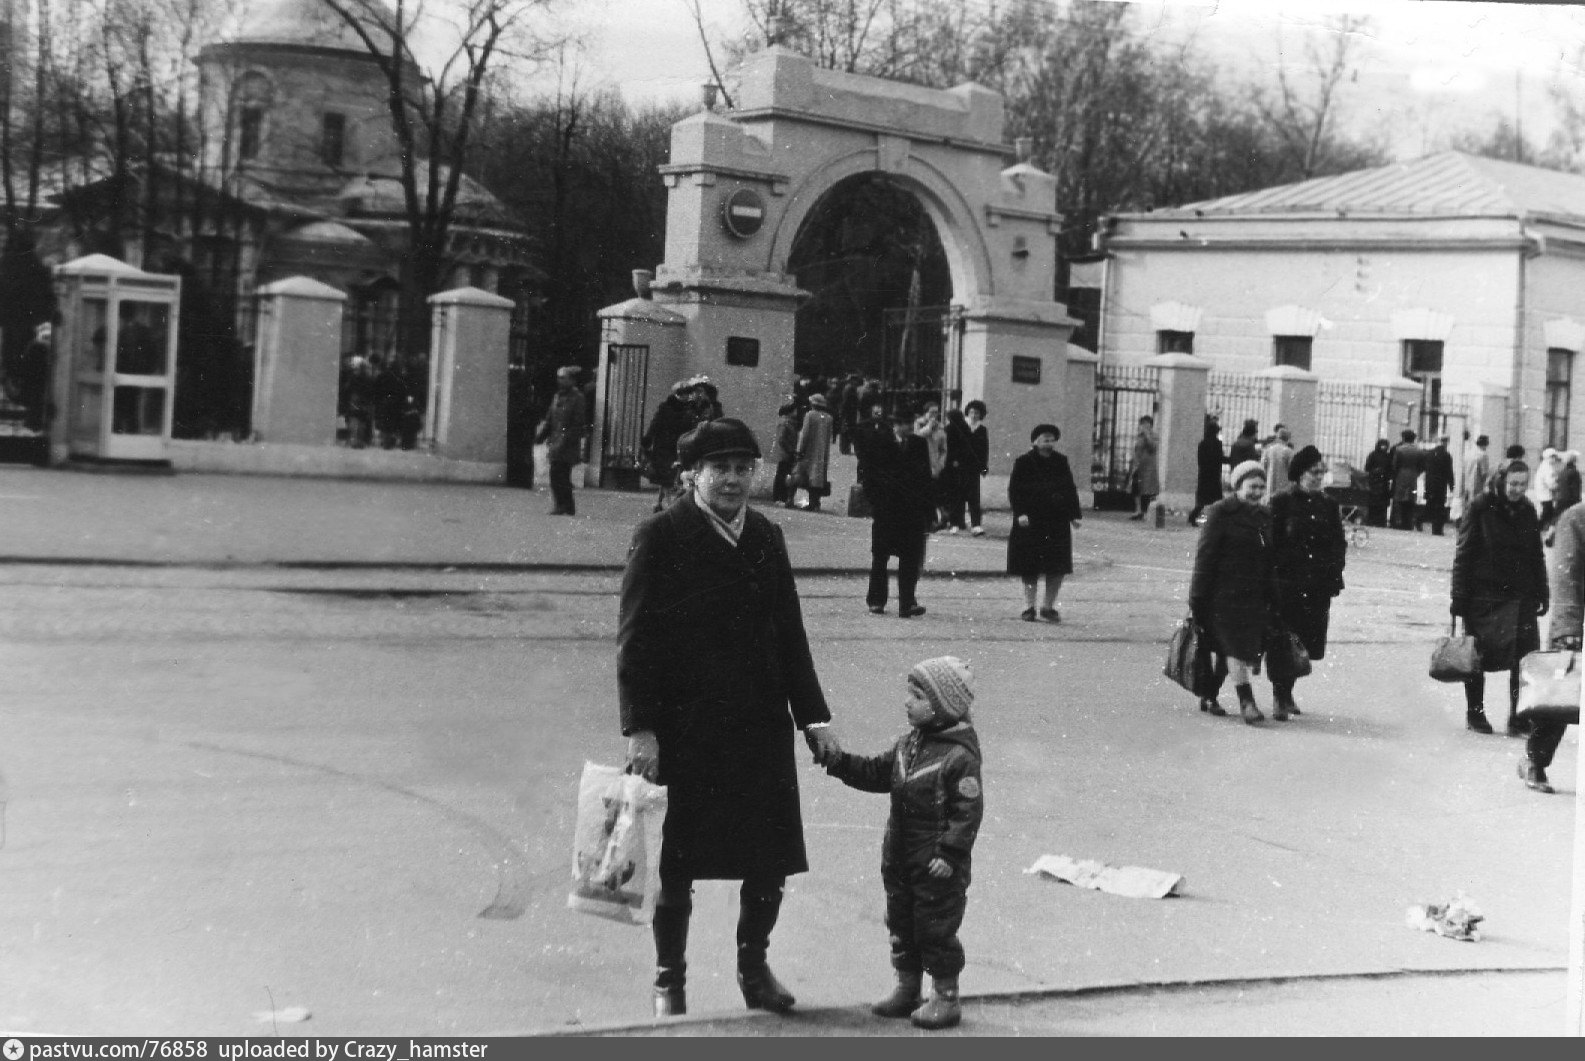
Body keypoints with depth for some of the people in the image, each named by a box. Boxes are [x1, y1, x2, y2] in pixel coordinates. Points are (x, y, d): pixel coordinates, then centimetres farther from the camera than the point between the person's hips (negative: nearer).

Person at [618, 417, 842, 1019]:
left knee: (771, 861, 9)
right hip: (682, 729, -4)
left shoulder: (767, 538, 9)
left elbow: (790, 635, 13)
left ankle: (754, 965, 31)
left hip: (761, 727, 5)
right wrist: (640, 728, -16)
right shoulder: (660, 537, -7)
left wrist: (813, 716, 10)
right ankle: (669, 980, 25)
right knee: (676, 866, 7)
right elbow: (636, 639, -10)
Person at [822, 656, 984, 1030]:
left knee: (936, 927, 2)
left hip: (937, 864, -8)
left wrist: (950, 852, -22)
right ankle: (908, 988, 30)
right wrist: (839, 762, 3)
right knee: (901, 923, 16)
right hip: (901, 858, 8)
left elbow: (968, 811, -18)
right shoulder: (908, 744, 7)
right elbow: (877, 773, 15)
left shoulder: (960, 756, -18)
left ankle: (946, 996, 15)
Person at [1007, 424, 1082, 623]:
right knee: (1030, 568, 2)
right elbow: (1014, 490, -4)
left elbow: (1071, 489, 13)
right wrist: (1020, 513, -16)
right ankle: (1028, 607, 11)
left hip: (1058, 523, 3)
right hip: (1031, 523, -3)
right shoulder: (1023, 463, -2)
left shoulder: (1061, 462, 9)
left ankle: (1049, 606, 13)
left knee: (1058, 568, 1)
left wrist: (1075, 514, 6)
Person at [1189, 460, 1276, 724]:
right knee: (1237, 647, -12)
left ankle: (1209, 696, 21)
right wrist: (1197, 597, -11)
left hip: (1255, 596, 6)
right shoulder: (1221, 513, -7)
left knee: (1227, 649, 9)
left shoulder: (1266, 517, 13)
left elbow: (1271, 561, 19)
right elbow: (1205, 555, -8)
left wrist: (1271, 595, 15)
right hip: (1224, 593, -6)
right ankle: (1246, 702, -13)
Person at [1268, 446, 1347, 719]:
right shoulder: (1282, 502, -2)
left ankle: (1286, 693, 22)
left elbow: (1338, 545, 13)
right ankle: (1279, 697, 3)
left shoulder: (1329, 506, 10)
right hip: (1286, 584, -4)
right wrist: (1273, 580, -10)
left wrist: (1333, 579, 4)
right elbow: (1272, 543, -4)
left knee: (1308, 643, 6)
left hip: (1318, 589, 4)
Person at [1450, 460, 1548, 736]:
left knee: (1524, 657, -5)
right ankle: (1474, 712, 21)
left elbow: (1536, 556, 15)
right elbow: (1463, 553, -5)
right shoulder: (1480, 508, -5)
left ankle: (1518, 718, 3)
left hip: (1520, 597, 3)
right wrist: (1459, 595, -8)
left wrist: (1541, 594, 13)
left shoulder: (1528, 511, 7)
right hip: (1483, 595, -3)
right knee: (1477, 657, 7)